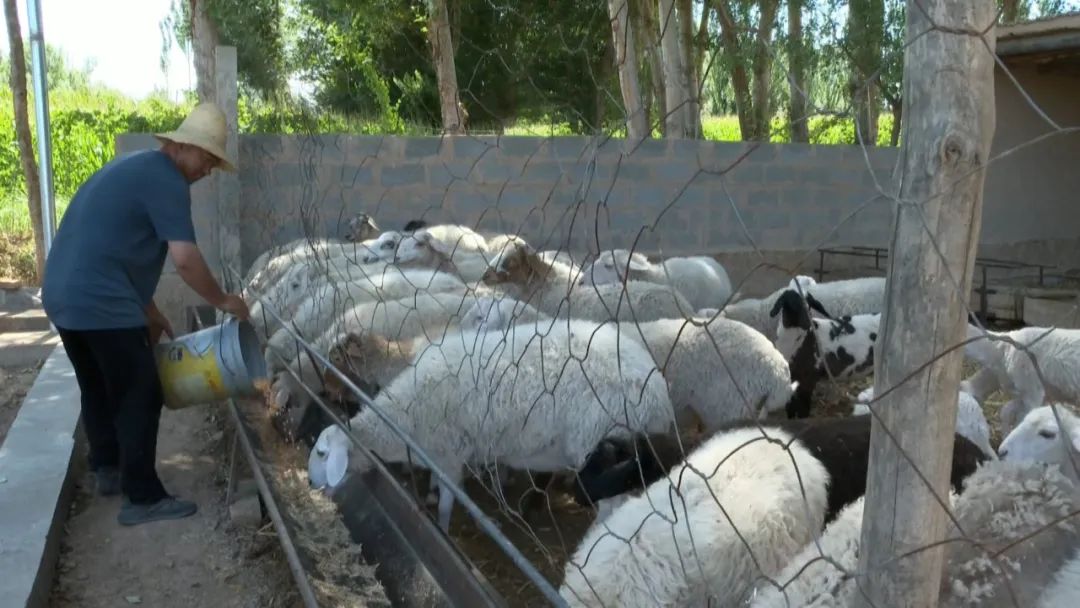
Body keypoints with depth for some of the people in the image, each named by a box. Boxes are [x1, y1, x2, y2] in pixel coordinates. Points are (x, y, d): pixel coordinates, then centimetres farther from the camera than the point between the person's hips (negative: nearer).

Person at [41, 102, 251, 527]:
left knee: (98, 389, 23)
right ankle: (142, 499, 5)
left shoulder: (135, 168, 20)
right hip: (101, 303, -10)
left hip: (62, 295, 10)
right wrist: (222, 301, -4)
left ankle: (107, 469, 38)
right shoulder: (166, 179, -11)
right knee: (140, 396, -1)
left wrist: (150, 312, 25)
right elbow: (185, 259, -19)